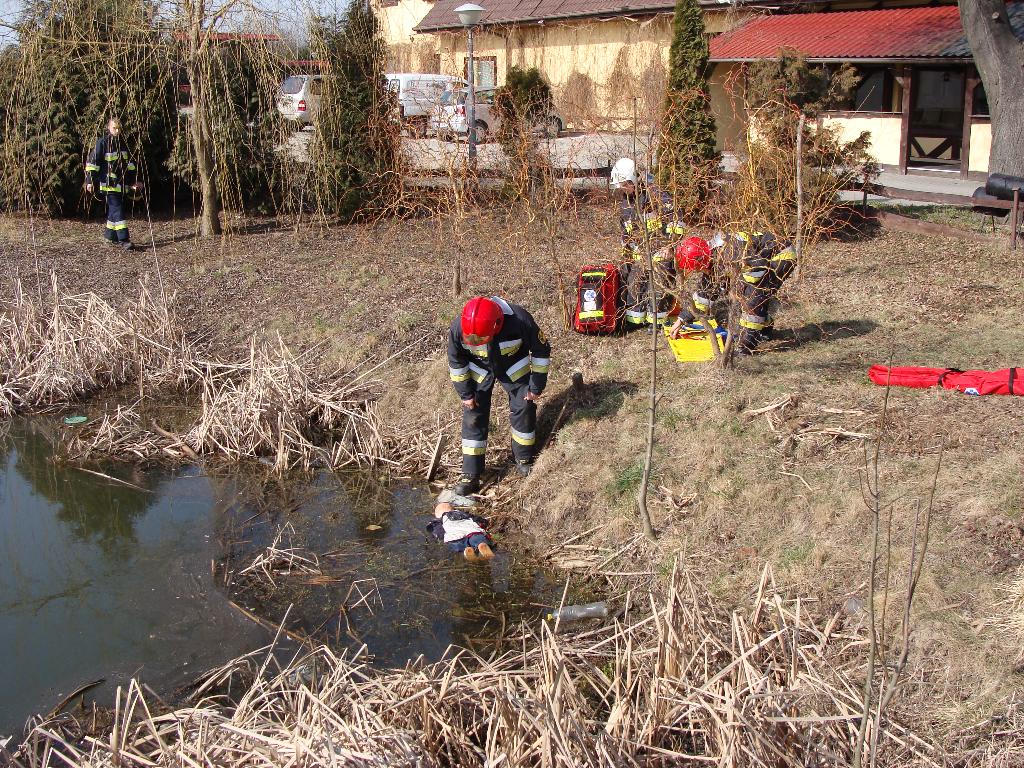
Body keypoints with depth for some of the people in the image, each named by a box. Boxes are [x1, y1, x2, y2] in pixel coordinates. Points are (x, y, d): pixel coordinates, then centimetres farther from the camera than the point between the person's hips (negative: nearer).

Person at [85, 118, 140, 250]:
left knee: (113, 209, 13)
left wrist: (133, 180, 19)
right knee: (117, 209, -12)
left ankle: (110, 235, 26)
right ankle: (123, 239, -15)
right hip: (109, 183, -7)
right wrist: (90, 180, -12)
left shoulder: (122, 143, 13)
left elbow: (129, 163, 22)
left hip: (121, 183, 7)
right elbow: (92, 161, -7)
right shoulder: (102, 143, -6)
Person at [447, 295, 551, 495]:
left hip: (514, 368, 0)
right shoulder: (458, 327, -33)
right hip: (479, 370, 0)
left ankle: (524, 459, 25)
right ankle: (470, 475, 6)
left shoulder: (520, 321, -37)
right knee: (473, 415, -3)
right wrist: (465, 393, -6)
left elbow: (541, 351, -18)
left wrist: (537, 386, -12)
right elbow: (455, 361, -12)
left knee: (524, 409, 1)